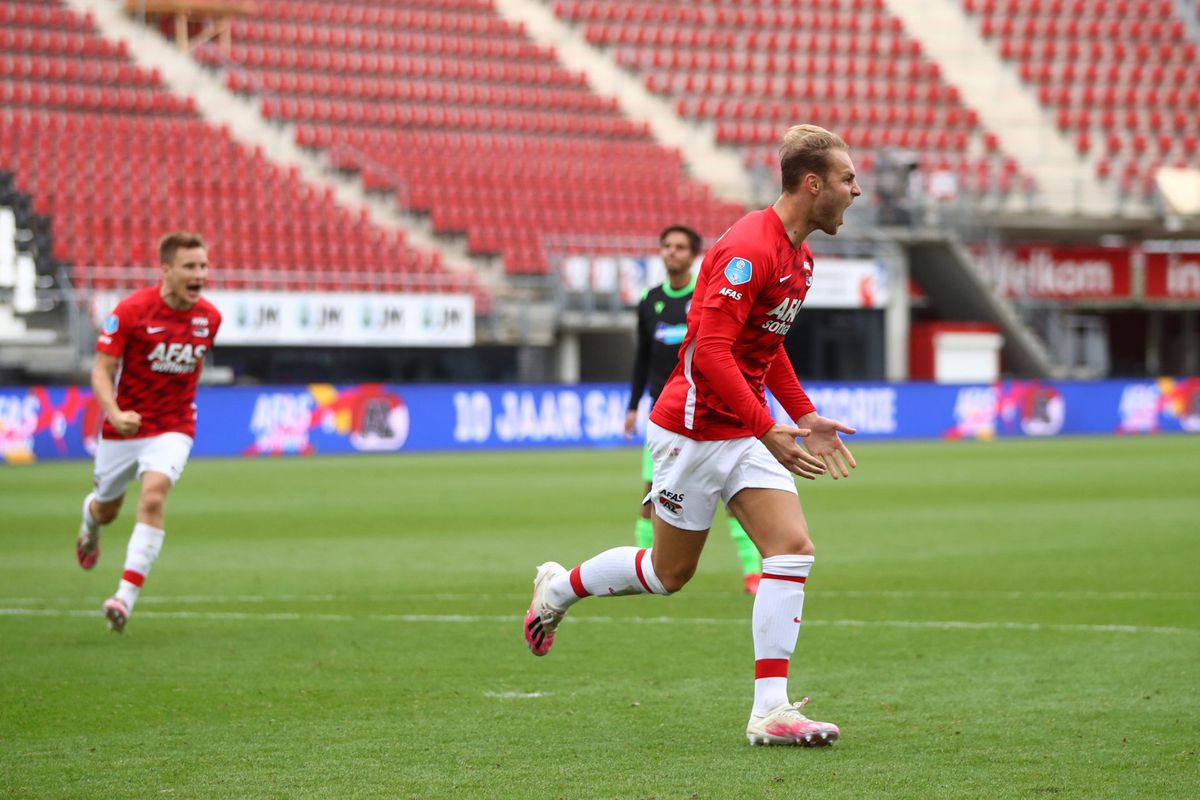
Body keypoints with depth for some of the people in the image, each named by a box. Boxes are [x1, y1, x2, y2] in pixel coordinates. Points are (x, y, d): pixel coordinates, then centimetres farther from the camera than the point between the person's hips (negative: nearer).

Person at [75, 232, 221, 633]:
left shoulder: (209, 317, -5)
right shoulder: (131, 310, -17)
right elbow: (101, 371, -16)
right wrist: (115, 414, -32)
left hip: (173, 427, 1)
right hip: (124, 426, -1)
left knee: (153, 499, -23)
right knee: (106, 510, 18)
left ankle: (126, 597, -24)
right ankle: (89, 523, 58)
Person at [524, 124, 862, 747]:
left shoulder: (797, 255, 9)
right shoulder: (747, 250, -23)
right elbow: (711, 353, -28)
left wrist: (806, 419, 14)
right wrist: (769, 431, -29)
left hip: (746, 432, 8)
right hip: (695, 430, -8)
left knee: (793, 549, -9)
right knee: (669, 572, 6)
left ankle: (769, 712, -11)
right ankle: (559, 588, 34)